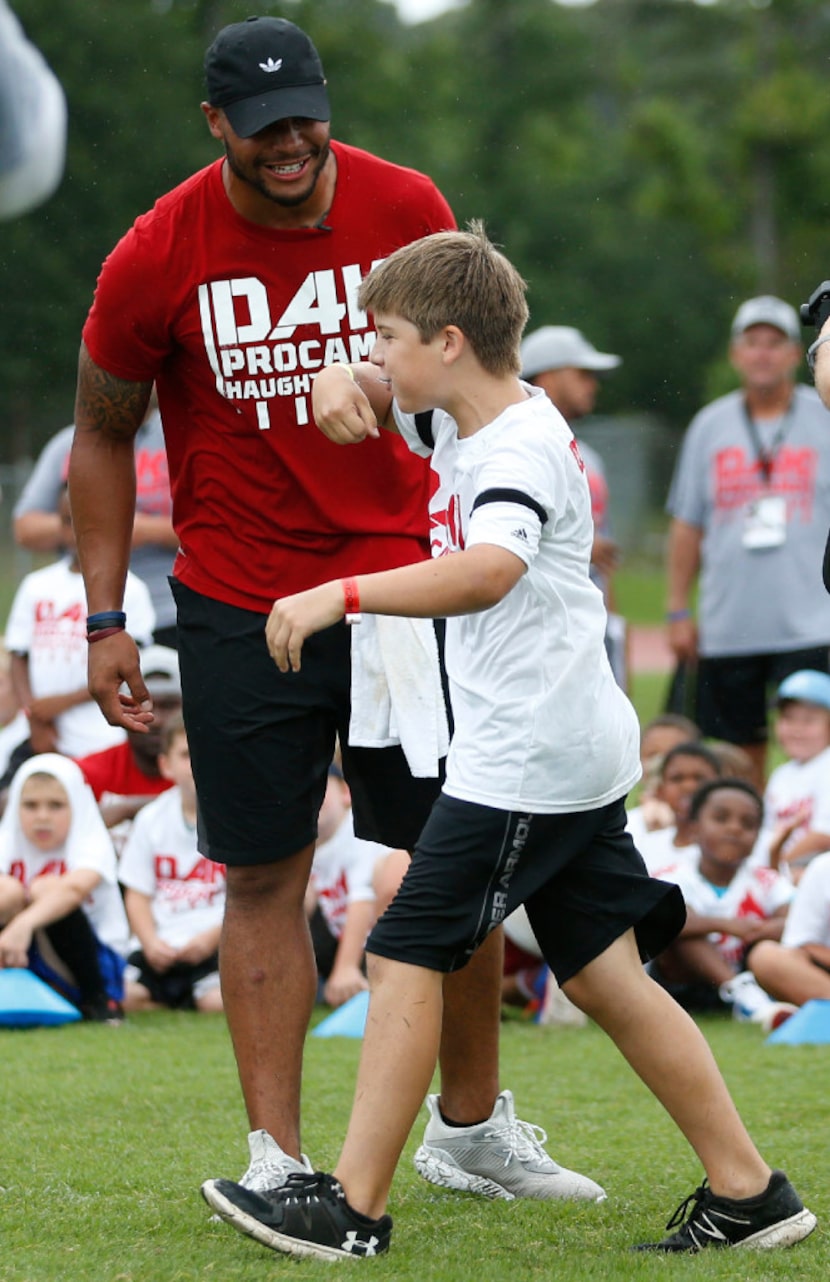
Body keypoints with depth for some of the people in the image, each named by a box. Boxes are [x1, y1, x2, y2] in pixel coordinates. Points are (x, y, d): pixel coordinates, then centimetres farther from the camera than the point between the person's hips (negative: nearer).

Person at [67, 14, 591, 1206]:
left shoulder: (406, 210, -5)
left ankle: (473, 1127, 20)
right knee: (264, 877, 0)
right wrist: (105, 618, -2)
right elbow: (103, 435, 3)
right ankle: (275, 1154, 5)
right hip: (237, 602, -2)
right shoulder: (158, 258, -10)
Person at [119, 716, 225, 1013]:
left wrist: (213, 936, -15)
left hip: (216, 942, -3)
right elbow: (137, 895, 9)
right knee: (127, 996, -20)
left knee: (218, 1001, -30)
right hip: (161, 941, 3)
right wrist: (150, 942, -8)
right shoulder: (151, 819, 9)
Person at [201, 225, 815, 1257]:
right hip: (579, 750, 10)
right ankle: (748, 1192, 11)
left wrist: (340, 596, -46)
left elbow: (487, 571, -39)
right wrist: (337, 381, 2)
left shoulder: (519, 451, -19)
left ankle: (352, 1209, -4)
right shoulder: (459, 410, 10)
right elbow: (374, 395, 27)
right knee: (602, 975, 10)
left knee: (407, 952, -7)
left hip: (528, 762, -10)